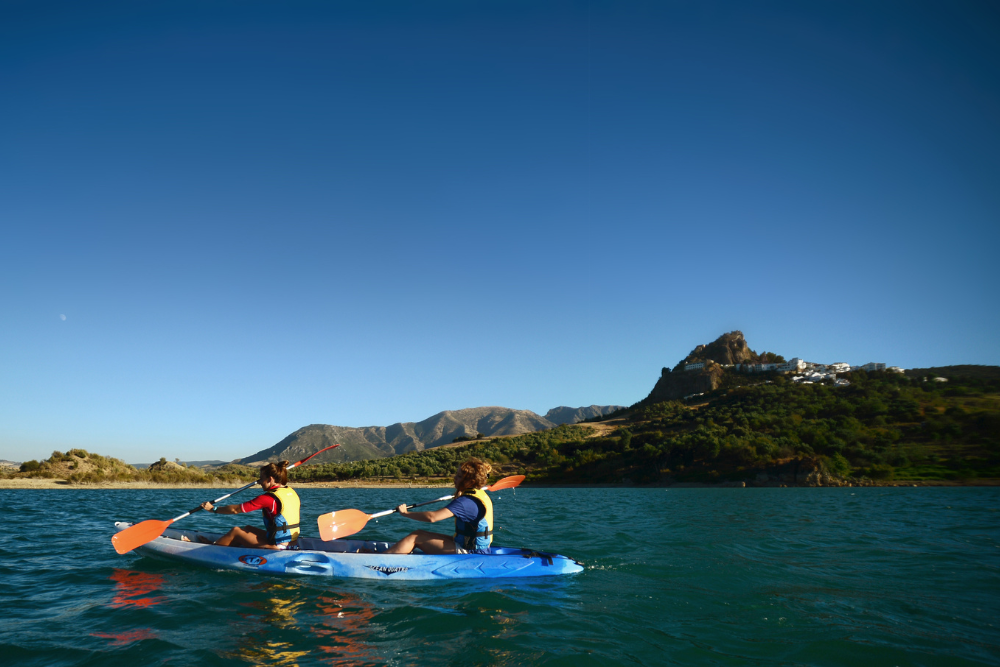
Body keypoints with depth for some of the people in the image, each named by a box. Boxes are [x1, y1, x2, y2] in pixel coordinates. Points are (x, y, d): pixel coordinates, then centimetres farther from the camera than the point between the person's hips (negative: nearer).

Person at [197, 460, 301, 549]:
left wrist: (213, 509, 6)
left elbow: (235, 510, -8)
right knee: (247, 528, 22)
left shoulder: (268, 498, -17)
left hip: (277, 546, -8)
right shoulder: (292, 492, 4)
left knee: (236, 531, 8)